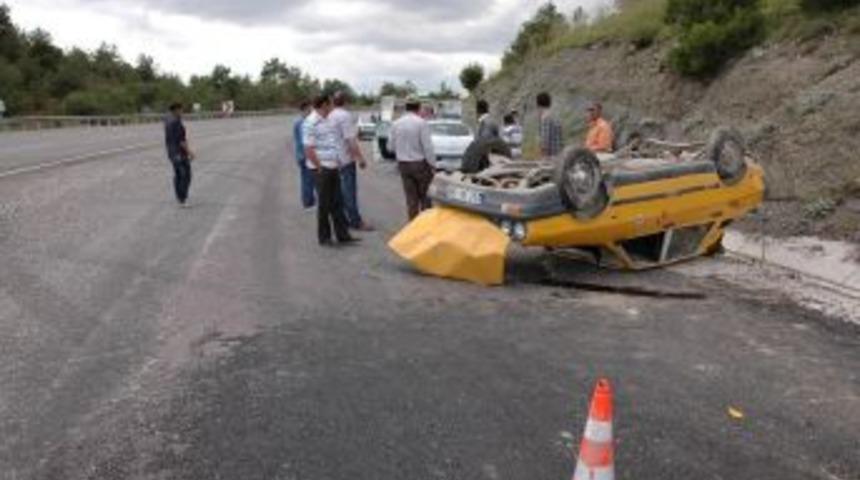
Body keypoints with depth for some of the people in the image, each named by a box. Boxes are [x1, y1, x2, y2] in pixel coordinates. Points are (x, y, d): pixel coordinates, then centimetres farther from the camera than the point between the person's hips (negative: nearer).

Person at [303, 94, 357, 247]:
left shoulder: (327, 121, 15)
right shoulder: (311, 123, -13)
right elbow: (309, 150, -17)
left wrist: (338, 163, 15)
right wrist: (319, 168, -18)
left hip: (334, 167, 8)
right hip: (322, 169, -8)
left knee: (337, 203, 10)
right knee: (324, 205, 1)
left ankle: (342, 235, 16)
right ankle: (324, 237, 12)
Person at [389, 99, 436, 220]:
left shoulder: (396, 124, 1)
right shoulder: (421, 123, -15)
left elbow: (391, 144, 9)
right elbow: (427, 146, -16)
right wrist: (433, 164, -9)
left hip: (403, 164, 4)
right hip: (420, 163, -4)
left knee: (411, 197, 11)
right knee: (425, 196, 11)